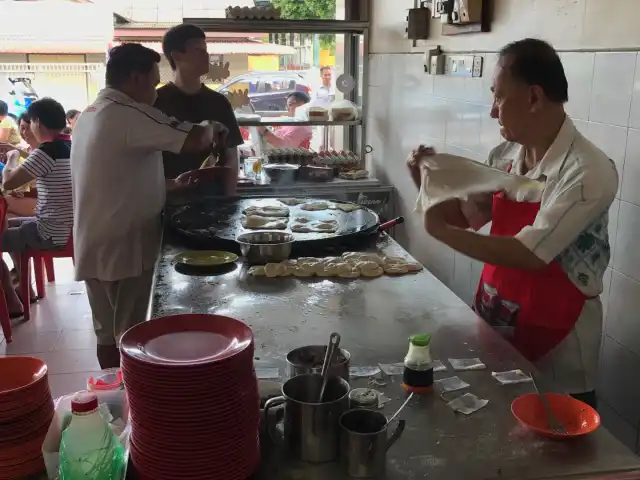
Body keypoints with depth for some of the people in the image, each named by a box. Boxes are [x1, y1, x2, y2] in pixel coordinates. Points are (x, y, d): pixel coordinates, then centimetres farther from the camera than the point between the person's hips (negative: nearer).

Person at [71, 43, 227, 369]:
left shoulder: (90, 115, 15)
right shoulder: (130, 114, -16)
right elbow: (196, 141, -22)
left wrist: (174, 185, 15)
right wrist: (211, 129, 0)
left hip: (95, 246, 9)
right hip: (123, 246, -9)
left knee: (108, 331, 16)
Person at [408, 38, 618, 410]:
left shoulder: (588, 172, -23)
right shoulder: (505, 156, -1)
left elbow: (529, 255, -27)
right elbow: (468, 216, 10)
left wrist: (441, 230, -24)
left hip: (555, 344, -6)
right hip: (495, 325, 7)